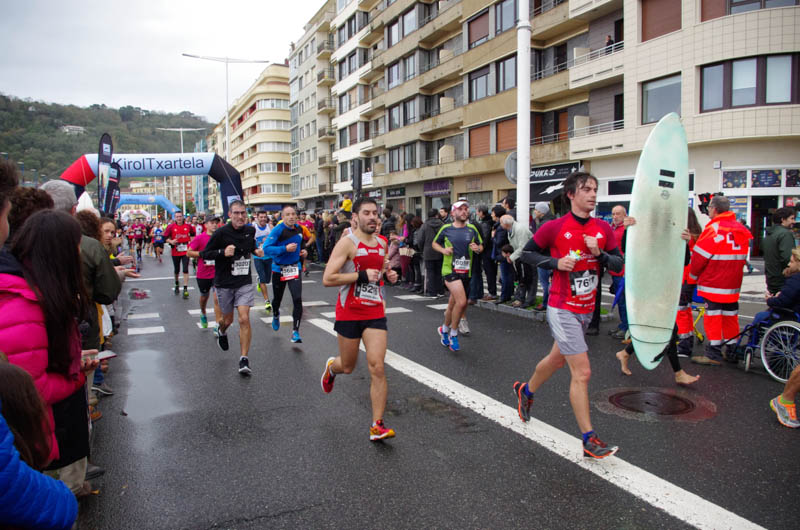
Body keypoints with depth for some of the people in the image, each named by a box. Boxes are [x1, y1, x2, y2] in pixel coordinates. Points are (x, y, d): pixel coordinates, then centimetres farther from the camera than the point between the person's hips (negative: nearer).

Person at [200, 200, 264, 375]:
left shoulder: (250, 231, 2)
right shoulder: (221, 233, -12)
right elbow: (204, 254, -9)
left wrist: (256, 251, 1)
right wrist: (223, 252, -25)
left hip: (244, 283, 2)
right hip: (224, 283, -2)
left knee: (244, 319, -12)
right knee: (228, 320, 14)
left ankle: (244, 359, -5)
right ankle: (221, 331, 52)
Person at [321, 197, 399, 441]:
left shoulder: (382, 243, 8)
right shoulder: (348, 242, -12)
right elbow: (328, 279, -19)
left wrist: (388, 275, 5)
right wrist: (362, 276, -23)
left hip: (375, 312, 4)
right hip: (349, 313, -4)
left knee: (377, 368, -7)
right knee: (348, 367, 13)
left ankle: (377, 425, 0)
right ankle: (331, 367, 51)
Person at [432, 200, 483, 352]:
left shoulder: (472, 229, 7)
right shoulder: (446, 228, 1)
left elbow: (481, 246, 15)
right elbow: (434, 243, 14)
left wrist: (477, 249, -8)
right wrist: (443, 250, -6)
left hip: (465, 271, 4)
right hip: (450, 270, -4)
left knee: (453, 304, 14)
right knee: (461, 302, -20)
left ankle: (444, 330, 38)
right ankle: (453, 334, -1)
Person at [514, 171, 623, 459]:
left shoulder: (603, 228, 3)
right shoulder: (555, 227, -11)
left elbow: (619, 264, 4)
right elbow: (527, 253, -2)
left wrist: (599, 253, -15)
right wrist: (555, 262, -17)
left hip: (587, 309, 6)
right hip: (562, 309, -6)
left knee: (558, 358, 23)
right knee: (582, 372, -9)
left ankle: (526, 391, 50)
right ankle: (589, 440, 0)